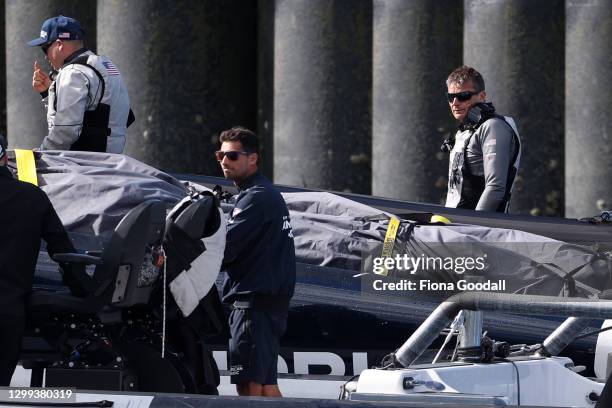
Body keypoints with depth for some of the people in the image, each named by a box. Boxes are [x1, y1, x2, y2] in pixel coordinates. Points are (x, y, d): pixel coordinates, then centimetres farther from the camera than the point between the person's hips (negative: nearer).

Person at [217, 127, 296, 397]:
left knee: (249, 385, -13)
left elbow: (224, 249, -17)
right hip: (272, 302, 10)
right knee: (267, 387, 10)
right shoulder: (268, 194, 22)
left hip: (254, 301, -10)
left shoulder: (255, 198, -11)